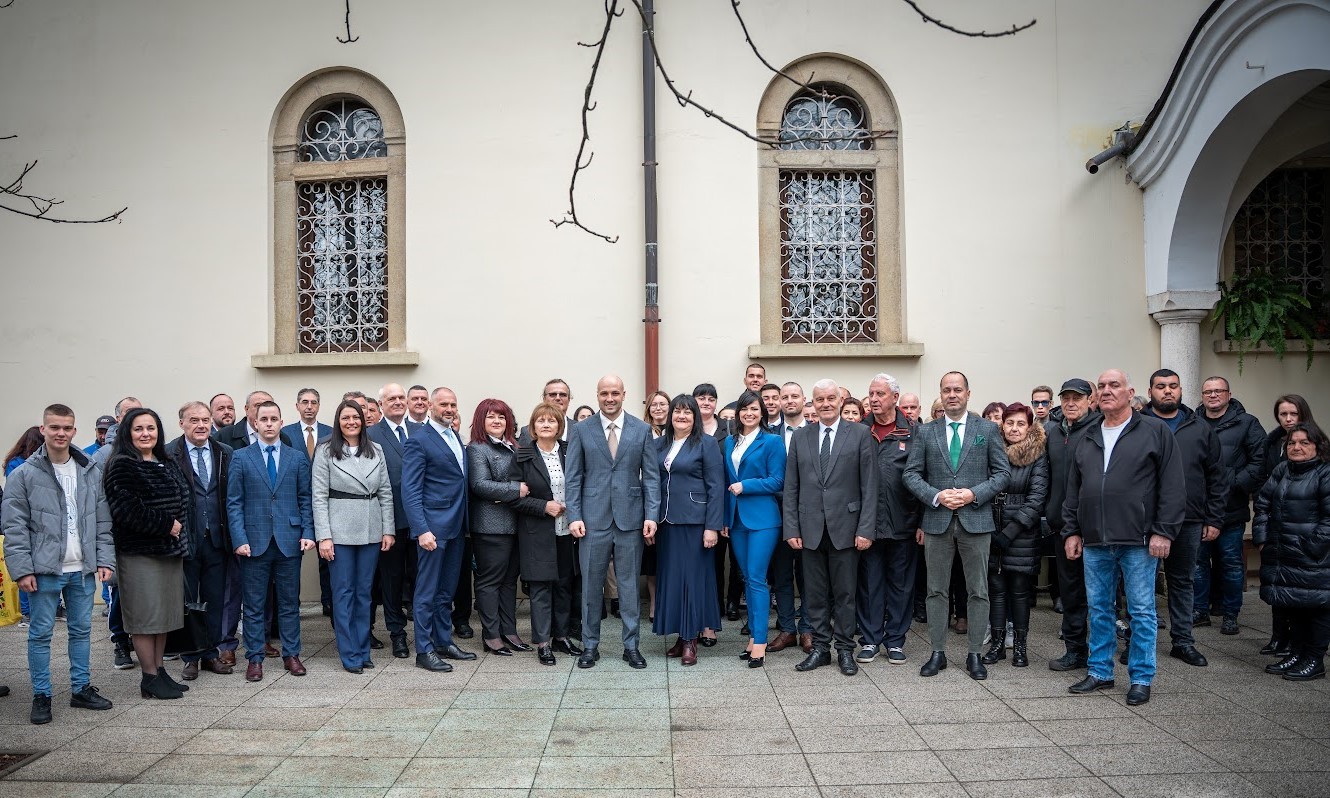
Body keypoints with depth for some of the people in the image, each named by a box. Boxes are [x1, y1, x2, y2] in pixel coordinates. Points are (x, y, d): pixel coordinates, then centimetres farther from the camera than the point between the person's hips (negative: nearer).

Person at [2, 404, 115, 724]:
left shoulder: (91, 472, 6)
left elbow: (102, 521, 9)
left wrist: (105, 559, 2)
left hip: (83, 569, 4)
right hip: (45, 570, -3)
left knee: (82, 630, 13)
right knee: (41, 633, 5)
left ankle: (82, 688, 24)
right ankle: (41, 696, 17)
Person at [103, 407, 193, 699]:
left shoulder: (168, 464, 14)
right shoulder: (121, 467, -10)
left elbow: (183, 500, 19)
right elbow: (127, 511, -19)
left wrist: (179, 531, 7)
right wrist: (165, 525, -15)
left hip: (171, 550, 7)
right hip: (139, 552, -7)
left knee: (165, 612, 12)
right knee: (145, 614, -1)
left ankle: (158, 670, 22)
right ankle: (150, 678, 9)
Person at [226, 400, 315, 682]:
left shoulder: (298, 457, 7)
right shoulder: (240, 457, 4)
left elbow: (306, 499, 8)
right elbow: (234, 502, 1)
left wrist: (308, 533, -3)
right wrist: (239, 539, -8)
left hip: (289, 541, 1)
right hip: (254, 541, -1)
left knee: (289, 602, 9)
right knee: (254, 605, 6)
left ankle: (291, 654, 19)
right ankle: (255, 658, 16)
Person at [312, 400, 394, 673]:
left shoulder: (376, 451, 7)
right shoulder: (325, 451, -2)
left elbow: (386, 493, 8)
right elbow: (318, 496, -5)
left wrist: (388, 530, 2)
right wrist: (323, 536, -11)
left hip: (371, 531, 3)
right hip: (339, 532, -3)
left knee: (364, 591, 10)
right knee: (344, 592, 3)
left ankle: (363, 650, 19)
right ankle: (350, 654, 11)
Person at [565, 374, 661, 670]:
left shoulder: (642, 430, 3)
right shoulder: (581, 430, 3)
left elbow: (651, 476, 2)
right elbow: (573, 478, 2)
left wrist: (651, 515, -5)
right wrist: (574, 516, -5)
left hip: (630, 519, 0)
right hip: (593, 519, 0)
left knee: (629, 584, 8)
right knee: (591, 585, 7)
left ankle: (631, 645, 19)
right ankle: (590, 645, 20)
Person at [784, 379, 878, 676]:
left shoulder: (860, 434, 0)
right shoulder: (800, 437, 7)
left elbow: (869, 486, -3)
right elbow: (791, 488, 7)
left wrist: (866, 528, -9)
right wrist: (791, 528, 0)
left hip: (845, 528, -2)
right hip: (810, 529, 2)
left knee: (845, 594, 6)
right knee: (815, 593, 9)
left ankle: (845, 650, 19)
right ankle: (820, 648, 21)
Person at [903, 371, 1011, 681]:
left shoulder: (988, 429, 4)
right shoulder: (926, 432, 6)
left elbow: (1002, 473, 1)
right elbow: (911, 474, 4)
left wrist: (973, 494, -13)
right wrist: (936, 496, -12)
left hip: (976, 519, -1)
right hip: (937, 520, 1)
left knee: (978, 591, 6)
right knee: (936, 590, 8)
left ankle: (975, 654, 17)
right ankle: (938, 652, 18)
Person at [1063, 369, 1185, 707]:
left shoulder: (1156, 432, 0)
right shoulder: (1087, 439, 15)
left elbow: (1173, 486, -5)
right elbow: (1073, 490, 17)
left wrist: (1163, 531, -10)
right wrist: (1071, 531, 11)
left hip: (1138, 540, -5)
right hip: (1095, 542, 5)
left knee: (1141, 611, 3)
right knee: (1099, 609, 11)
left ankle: (1141, 678, 15)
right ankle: (1100, 672, 22)